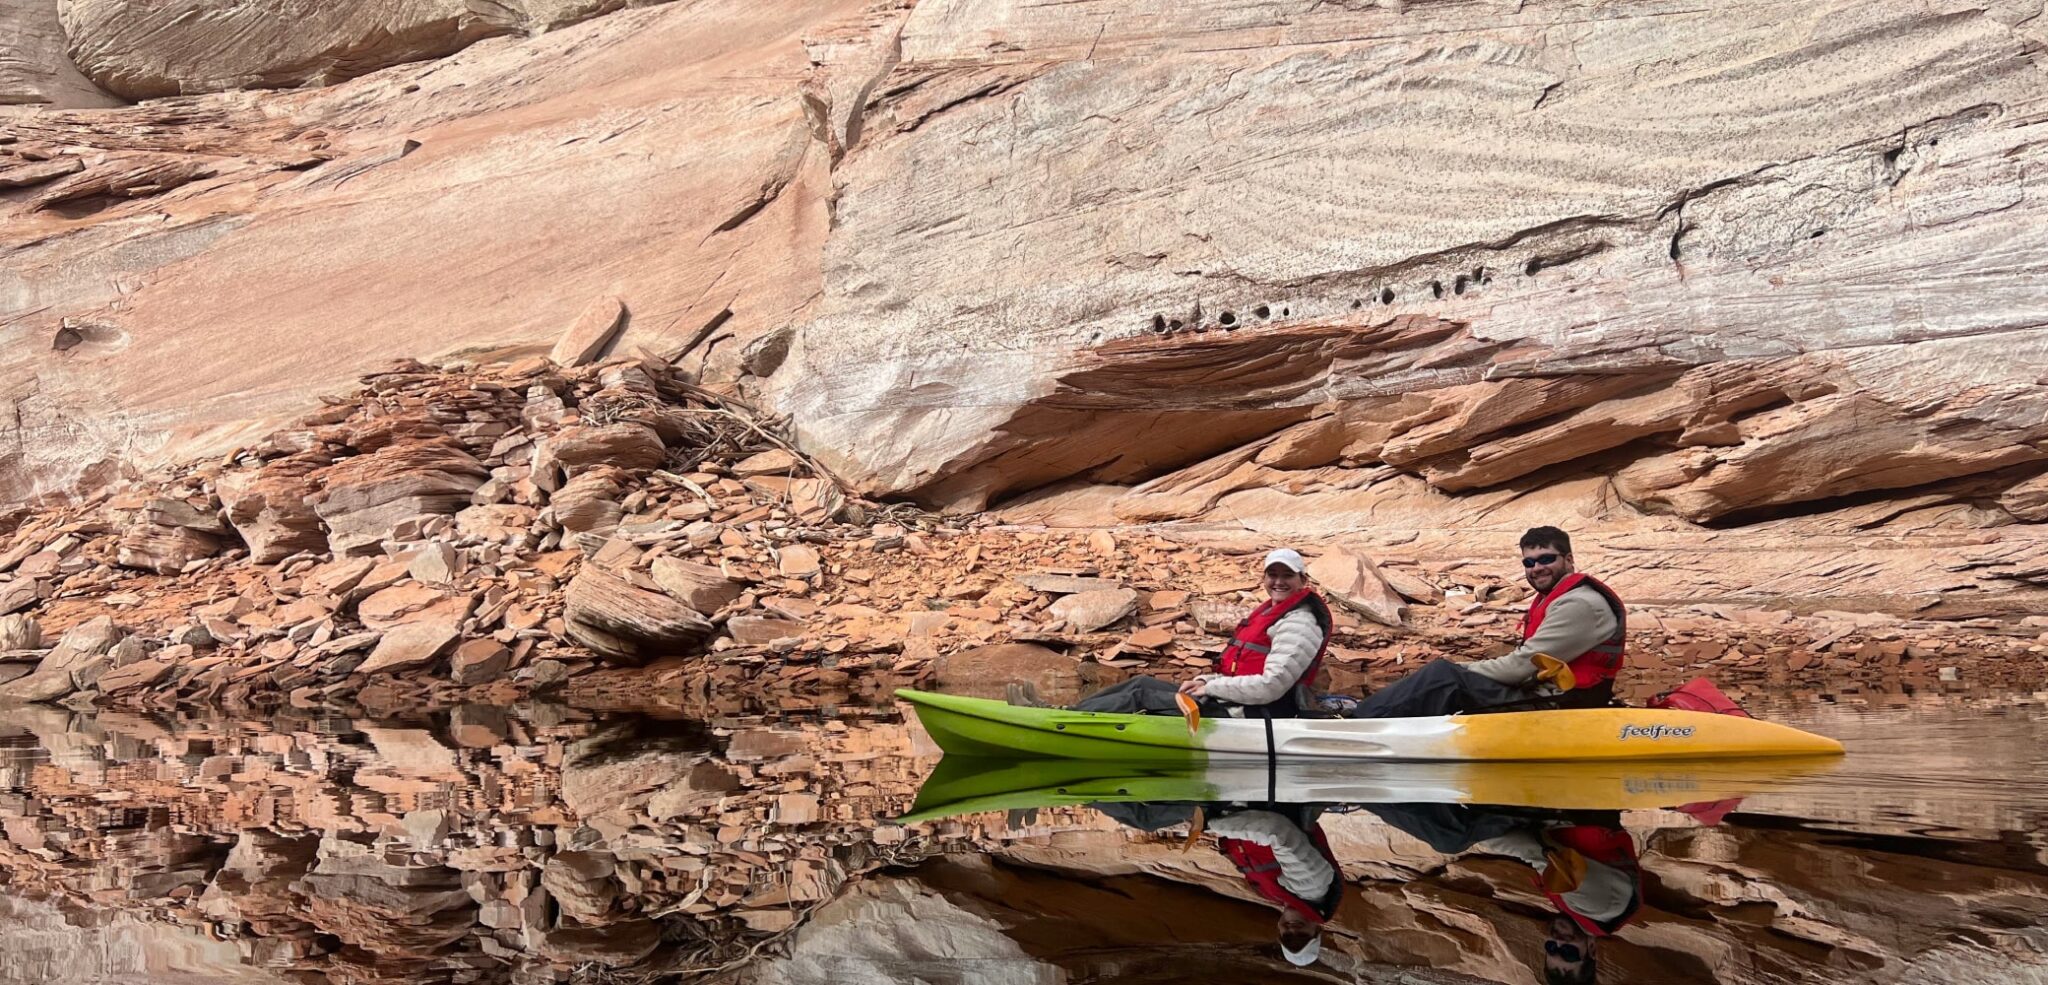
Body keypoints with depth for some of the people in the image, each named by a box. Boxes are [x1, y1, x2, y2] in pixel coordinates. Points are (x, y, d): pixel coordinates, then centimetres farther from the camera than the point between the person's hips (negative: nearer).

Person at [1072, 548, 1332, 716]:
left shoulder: (1300, 624, -12)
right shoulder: (1266, 614, 19)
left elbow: (1271, 686, -22)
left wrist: (1211, 688, -14)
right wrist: (1205, 681, 2)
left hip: (1248, 716, -9)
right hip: (1233, 704, 9)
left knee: (1141, 698, -11)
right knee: (1143, 683, 3)